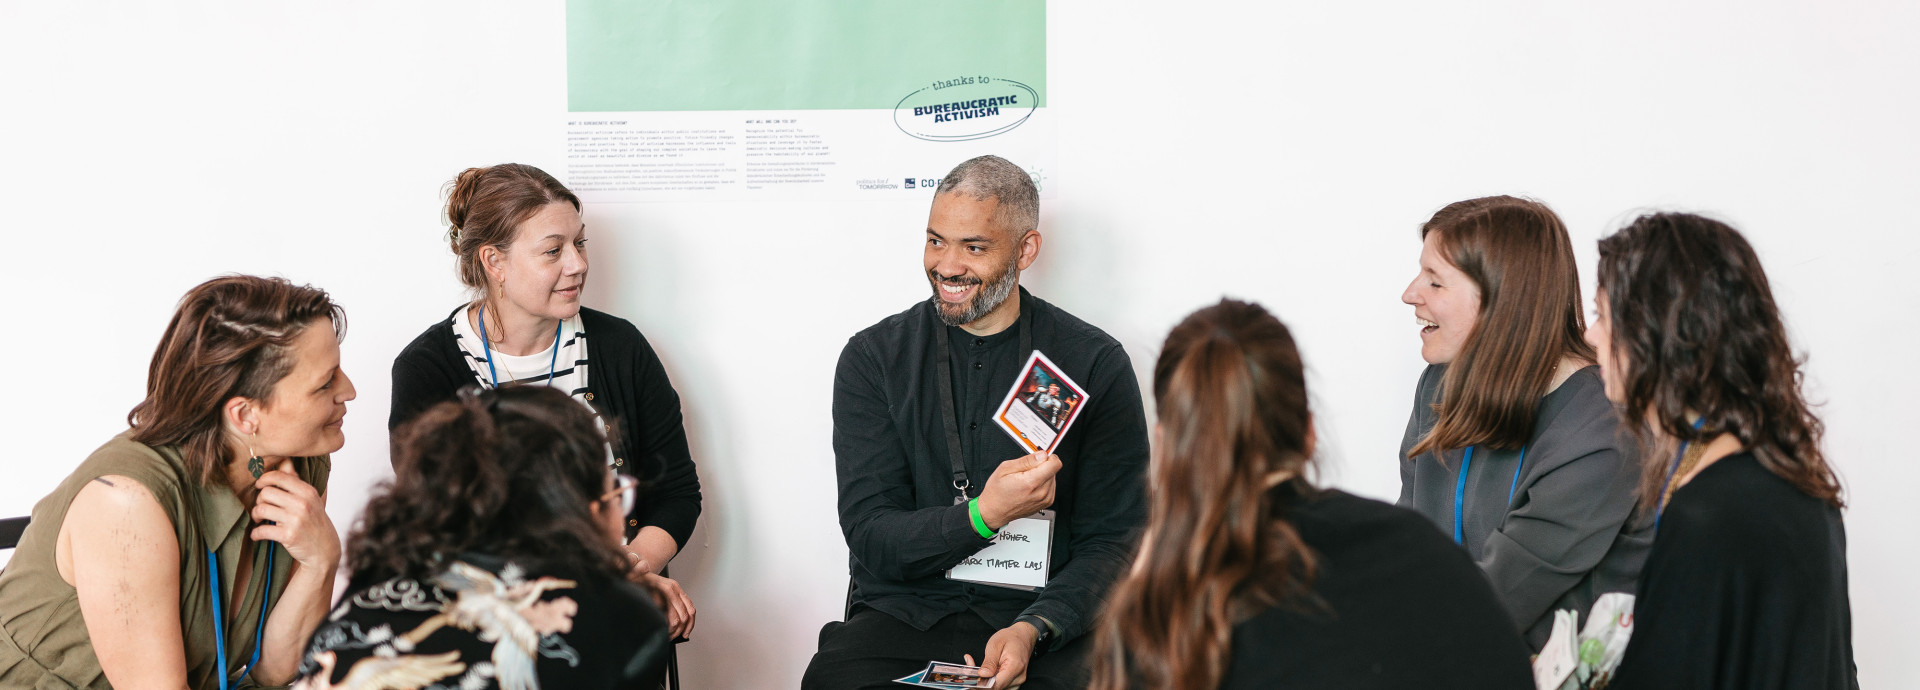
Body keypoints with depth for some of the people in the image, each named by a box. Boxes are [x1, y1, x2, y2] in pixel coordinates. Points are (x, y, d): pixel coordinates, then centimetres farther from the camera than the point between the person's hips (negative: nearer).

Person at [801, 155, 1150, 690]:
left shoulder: (1096, 365, 2)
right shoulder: (873, 359, 4)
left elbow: (1114, 541, 0)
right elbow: (873, 539, -3)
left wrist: (1032, 630, -17)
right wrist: (983, 516, -21)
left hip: (1047, 617, 0)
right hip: (902, 617, 1)